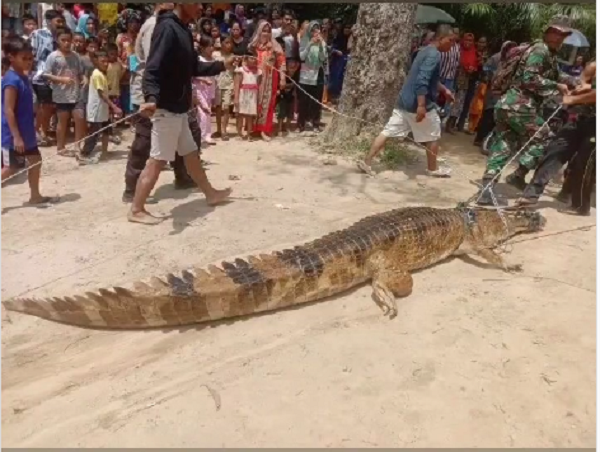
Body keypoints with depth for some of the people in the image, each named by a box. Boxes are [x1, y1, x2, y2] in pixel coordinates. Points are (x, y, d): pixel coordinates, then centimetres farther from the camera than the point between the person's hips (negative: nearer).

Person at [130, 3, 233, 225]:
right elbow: (153, 68, -26)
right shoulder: (167, 28, -16)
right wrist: (152, 98, -41)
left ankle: (211, 194, 37)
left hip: (179, 109, 10)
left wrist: (222, 65, 25)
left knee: (191, 154, 21)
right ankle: (136, 210, 3)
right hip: (166, 109, -10)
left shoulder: (183, 30, 14)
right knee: (157, 160, -5)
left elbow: (193, 67, 24)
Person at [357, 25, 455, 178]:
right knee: (434, 135, 10)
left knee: (388, 132, 5)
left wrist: (444, 90, 33)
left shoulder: (426, 51, 17)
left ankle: (367, 162, 1)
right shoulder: (434, 54, -15)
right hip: (417, 104, -9)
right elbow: (422, 81, -27)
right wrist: (421, 106, -31)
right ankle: (433, 169, 23)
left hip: (404, 101, 9)